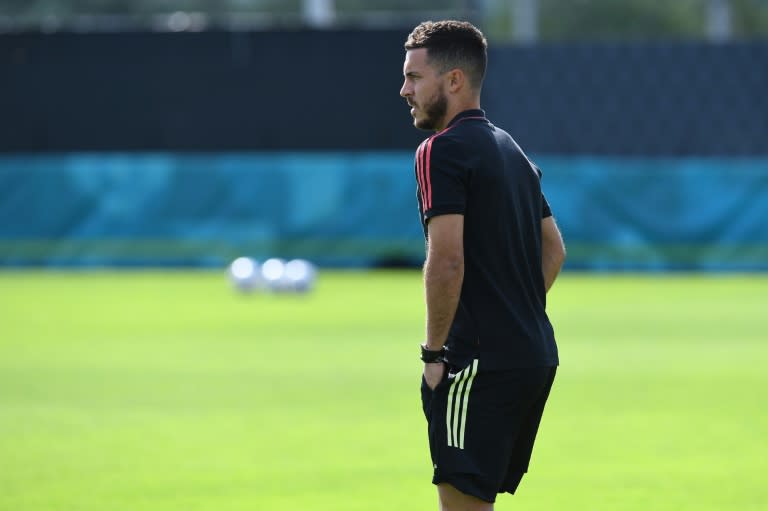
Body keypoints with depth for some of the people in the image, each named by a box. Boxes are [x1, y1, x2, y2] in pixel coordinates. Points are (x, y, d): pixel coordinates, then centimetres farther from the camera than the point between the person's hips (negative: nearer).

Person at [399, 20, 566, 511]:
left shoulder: (441, 151, -11)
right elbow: (554, 249, 24)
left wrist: (434, 351, -12)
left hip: (480, 364, -9)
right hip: (537, 355, 9)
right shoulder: (511, 149, 18)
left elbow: (447, 260, -20)